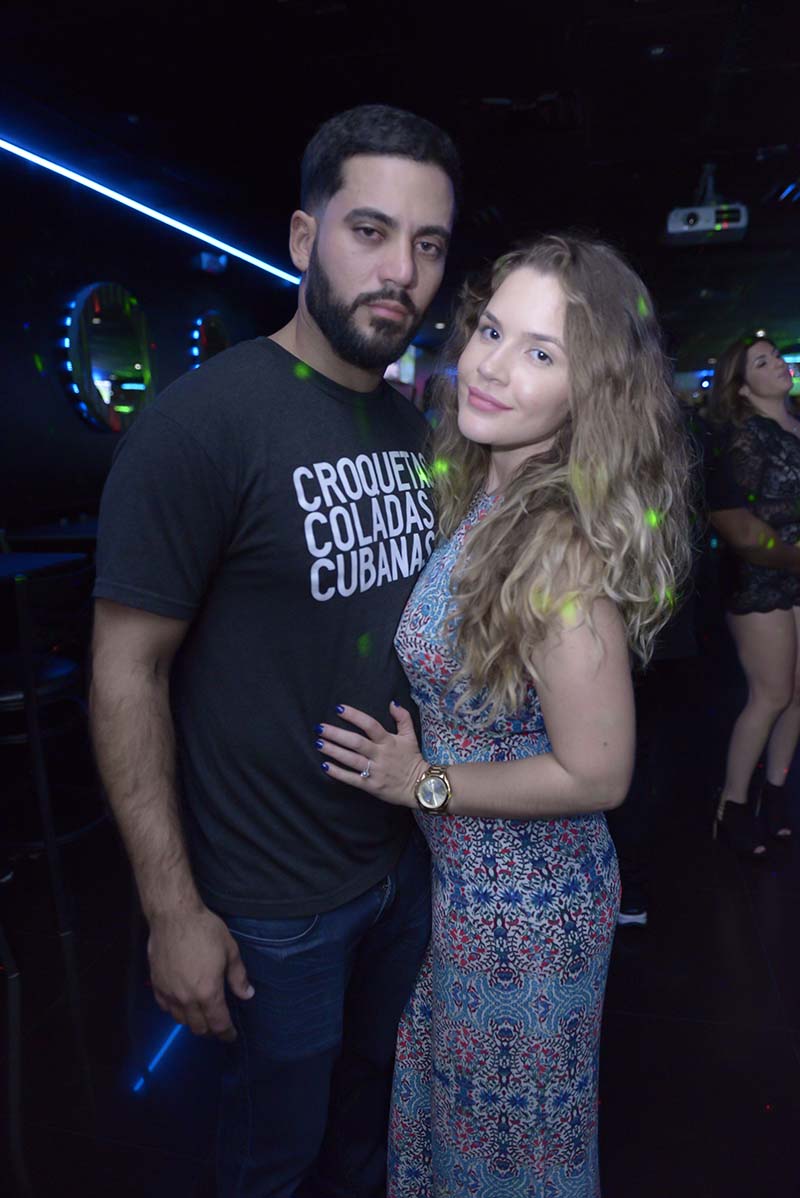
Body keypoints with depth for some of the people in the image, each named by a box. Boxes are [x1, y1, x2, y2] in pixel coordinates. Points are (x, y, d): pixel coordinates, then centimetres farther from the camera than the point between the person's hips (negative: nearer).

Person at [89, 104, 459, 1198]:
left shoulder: (419, 428, 2)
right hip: (274, 902, -6)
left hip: (407, 858, 7)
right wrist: (173, 911, -17)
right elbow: (127, 669, -19)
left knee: (371, 1107, 29)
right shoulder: (202, 422, -21)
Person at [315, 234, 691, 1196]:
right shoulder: (481, 495, -5)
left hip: (523, 905, -8)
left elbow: (595, 775, -24)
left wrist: (425, 783, -18)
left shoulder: (562, 549, -30)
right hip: (456, 871, 8)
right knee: (453, 1085, 33)